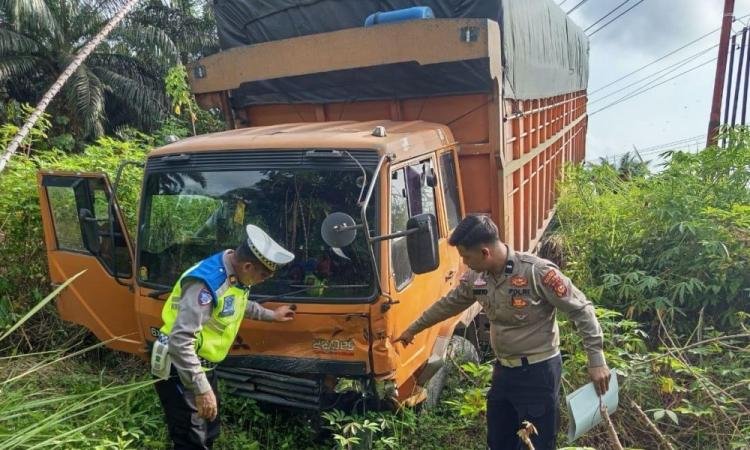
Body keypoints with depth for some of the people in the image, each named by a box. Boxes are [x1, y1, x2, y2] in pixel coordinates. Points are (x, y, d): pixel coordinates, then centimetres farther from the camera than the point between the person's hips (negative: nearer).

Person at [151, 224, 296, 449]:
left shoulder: (236, 274, -1)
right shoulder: (206, 282, -31)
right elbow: (180, 340, -34)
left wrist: (271, 315, 32)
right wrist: (201, 389, -31)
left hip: (203, 366, 9)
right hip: (180, 370, -9)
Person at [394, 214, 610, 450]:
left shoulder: (537, 272, -24)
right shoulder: (475, 277, -4)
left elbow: (581, 310, -16)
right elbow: (447, 304, 13)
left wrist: (596, 359, -17)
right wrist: (413, 329, 21)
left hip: (538, 372, -6)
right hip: (503, 371, 7)